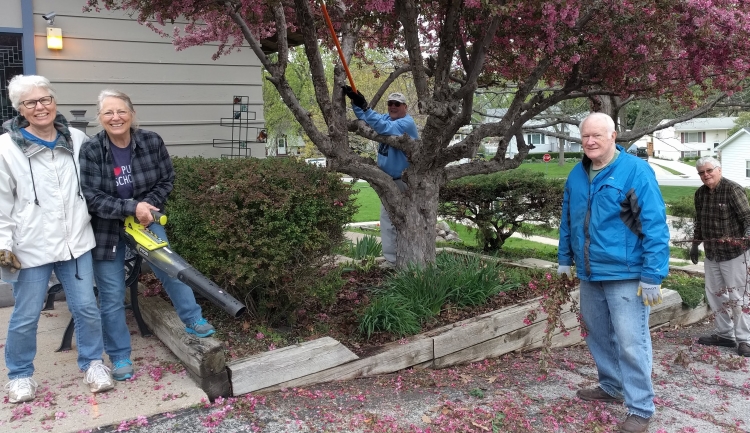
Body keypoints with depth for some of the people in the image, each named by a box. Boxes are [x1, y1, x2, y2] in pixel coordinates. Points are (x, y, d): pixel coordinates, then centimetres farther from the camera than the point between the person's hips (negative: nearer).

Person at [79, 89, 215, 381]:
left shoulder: (152, 142, -11)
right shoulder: (90, 151, -18)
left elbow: (167, 180, -1)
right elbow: (90, 197, -20)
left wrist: (147, 206, -16)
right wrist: (131, 208, -28)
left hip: (145, 220, 2)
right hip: (106, 229, -2)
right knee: (112, 296, 4)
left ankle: (193, 321, 17)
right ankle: (120, 357, 18)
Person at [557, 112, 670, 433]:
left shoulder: (636, 171, -13)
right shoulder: (576, 175, 7)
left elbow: (655, 226, -15)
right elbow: (567, 221, 18)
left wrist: (653, 275, -17)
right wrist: (565, 258, 18)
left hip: (626, 275, -7)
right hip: (589, 274, 7)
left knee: (631, 344, -4)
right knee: (598, 337, 19)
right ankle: (611, 387, 38)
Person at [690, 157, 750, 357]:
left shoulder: (733, 189, -13)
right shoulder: (700, 193, 6)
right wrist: (695, 244, 17)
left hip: (734, 253, -7)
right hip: (711, 254, 7)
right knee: (715, 294, 12)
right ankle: (724, 334, 24)